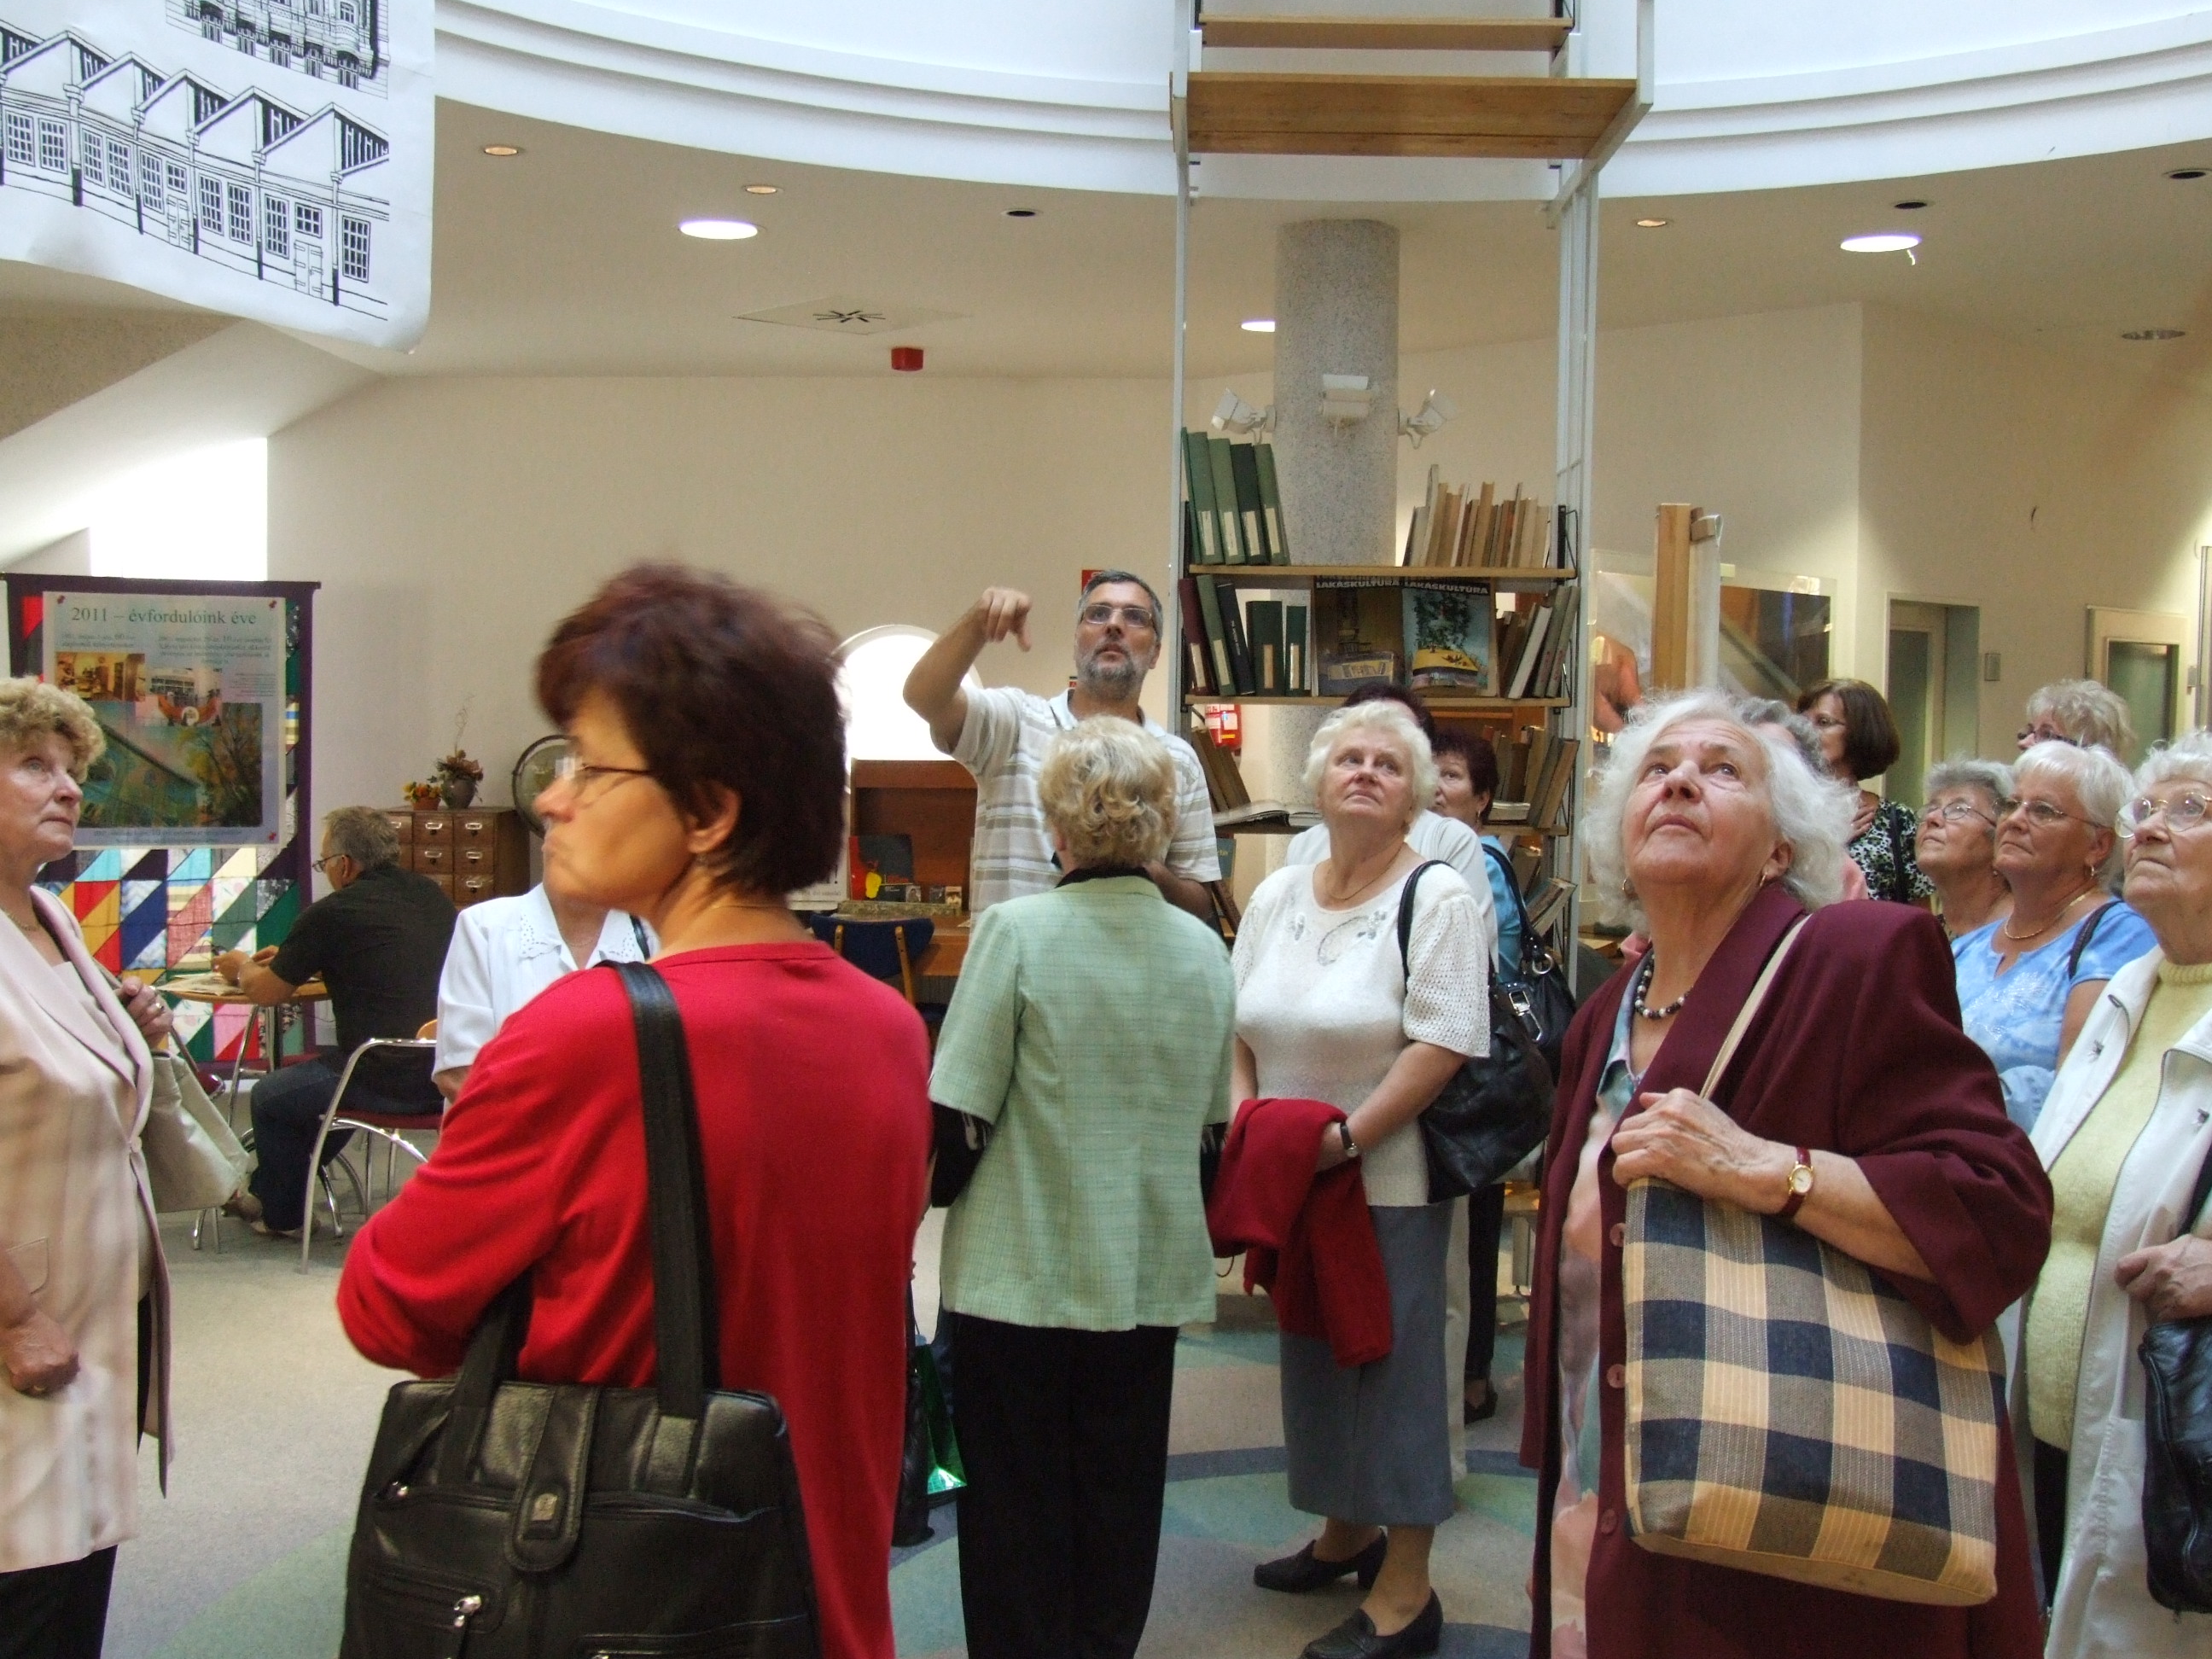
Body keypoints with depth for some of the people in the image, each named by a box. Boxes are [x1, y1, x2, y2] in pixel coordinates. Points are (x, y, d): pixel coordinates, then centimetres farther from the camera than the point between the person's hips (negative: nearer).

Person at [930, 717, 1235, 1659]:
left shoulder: (1016, 931, -14)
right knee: (1120, 1500, 15)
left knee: (1016, 1507, 9)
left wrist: (938, 1177, 7)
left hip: (1022, 1269, -4)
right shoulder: (1203, 949, 2)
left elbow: (956, 1114, -13)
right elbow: (1211, 1120, 11)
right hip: (1150, 1270, 4)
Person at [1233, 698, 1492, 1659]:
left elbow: (1442, 1045, -17)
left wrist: (1347, 1137, -21)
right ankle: (1348, 1529, 35)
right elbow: (1239, 1027, 11)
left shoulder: (1437, 898, -10)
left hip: (1391, 1178, -6)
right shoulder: (1276, 897, 9)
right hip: (1291, 1179, 6)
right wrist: (1248, 1118, -5)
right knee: (1313, 1353, 16)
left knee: (1395, 1362, -1)